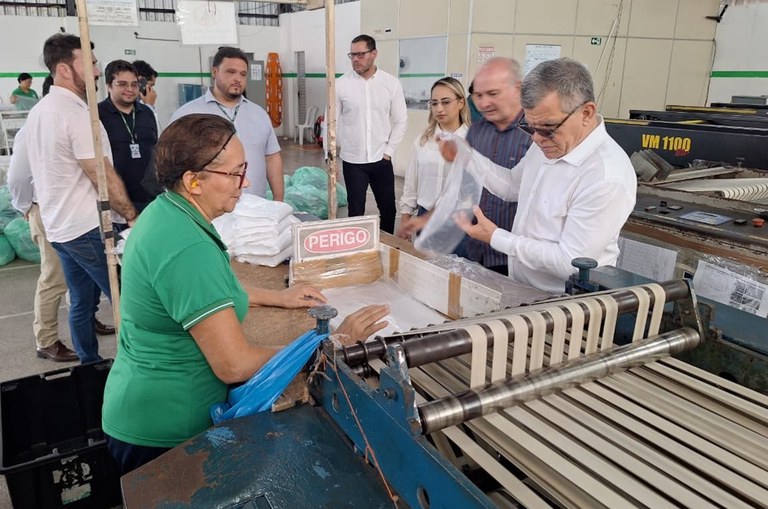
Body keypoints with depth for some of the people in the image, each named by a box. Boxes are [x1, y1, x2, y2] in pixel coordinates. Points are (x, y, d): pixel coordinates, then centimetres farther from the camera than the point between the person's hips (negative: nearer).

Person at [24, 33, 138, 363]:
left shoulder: (38, 112, 12)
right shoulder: (77, 113, -17)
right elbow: (104, 176, -19)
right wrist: (132, 216, -10)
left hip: (58, 226, 10)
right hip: (90, 228, -10)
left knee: (81, 302, 16)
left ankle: (88, 366, 26)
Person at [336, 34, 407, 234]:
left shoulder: (391, 83, -2)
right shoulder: (340, 84, -4)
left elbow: (400, 121, 3)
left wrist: (389, 151, -3)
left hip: (381, 160, 1)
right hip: (352, 160, -1)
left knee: (388, 208, 12)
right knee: (356, 210, 7)